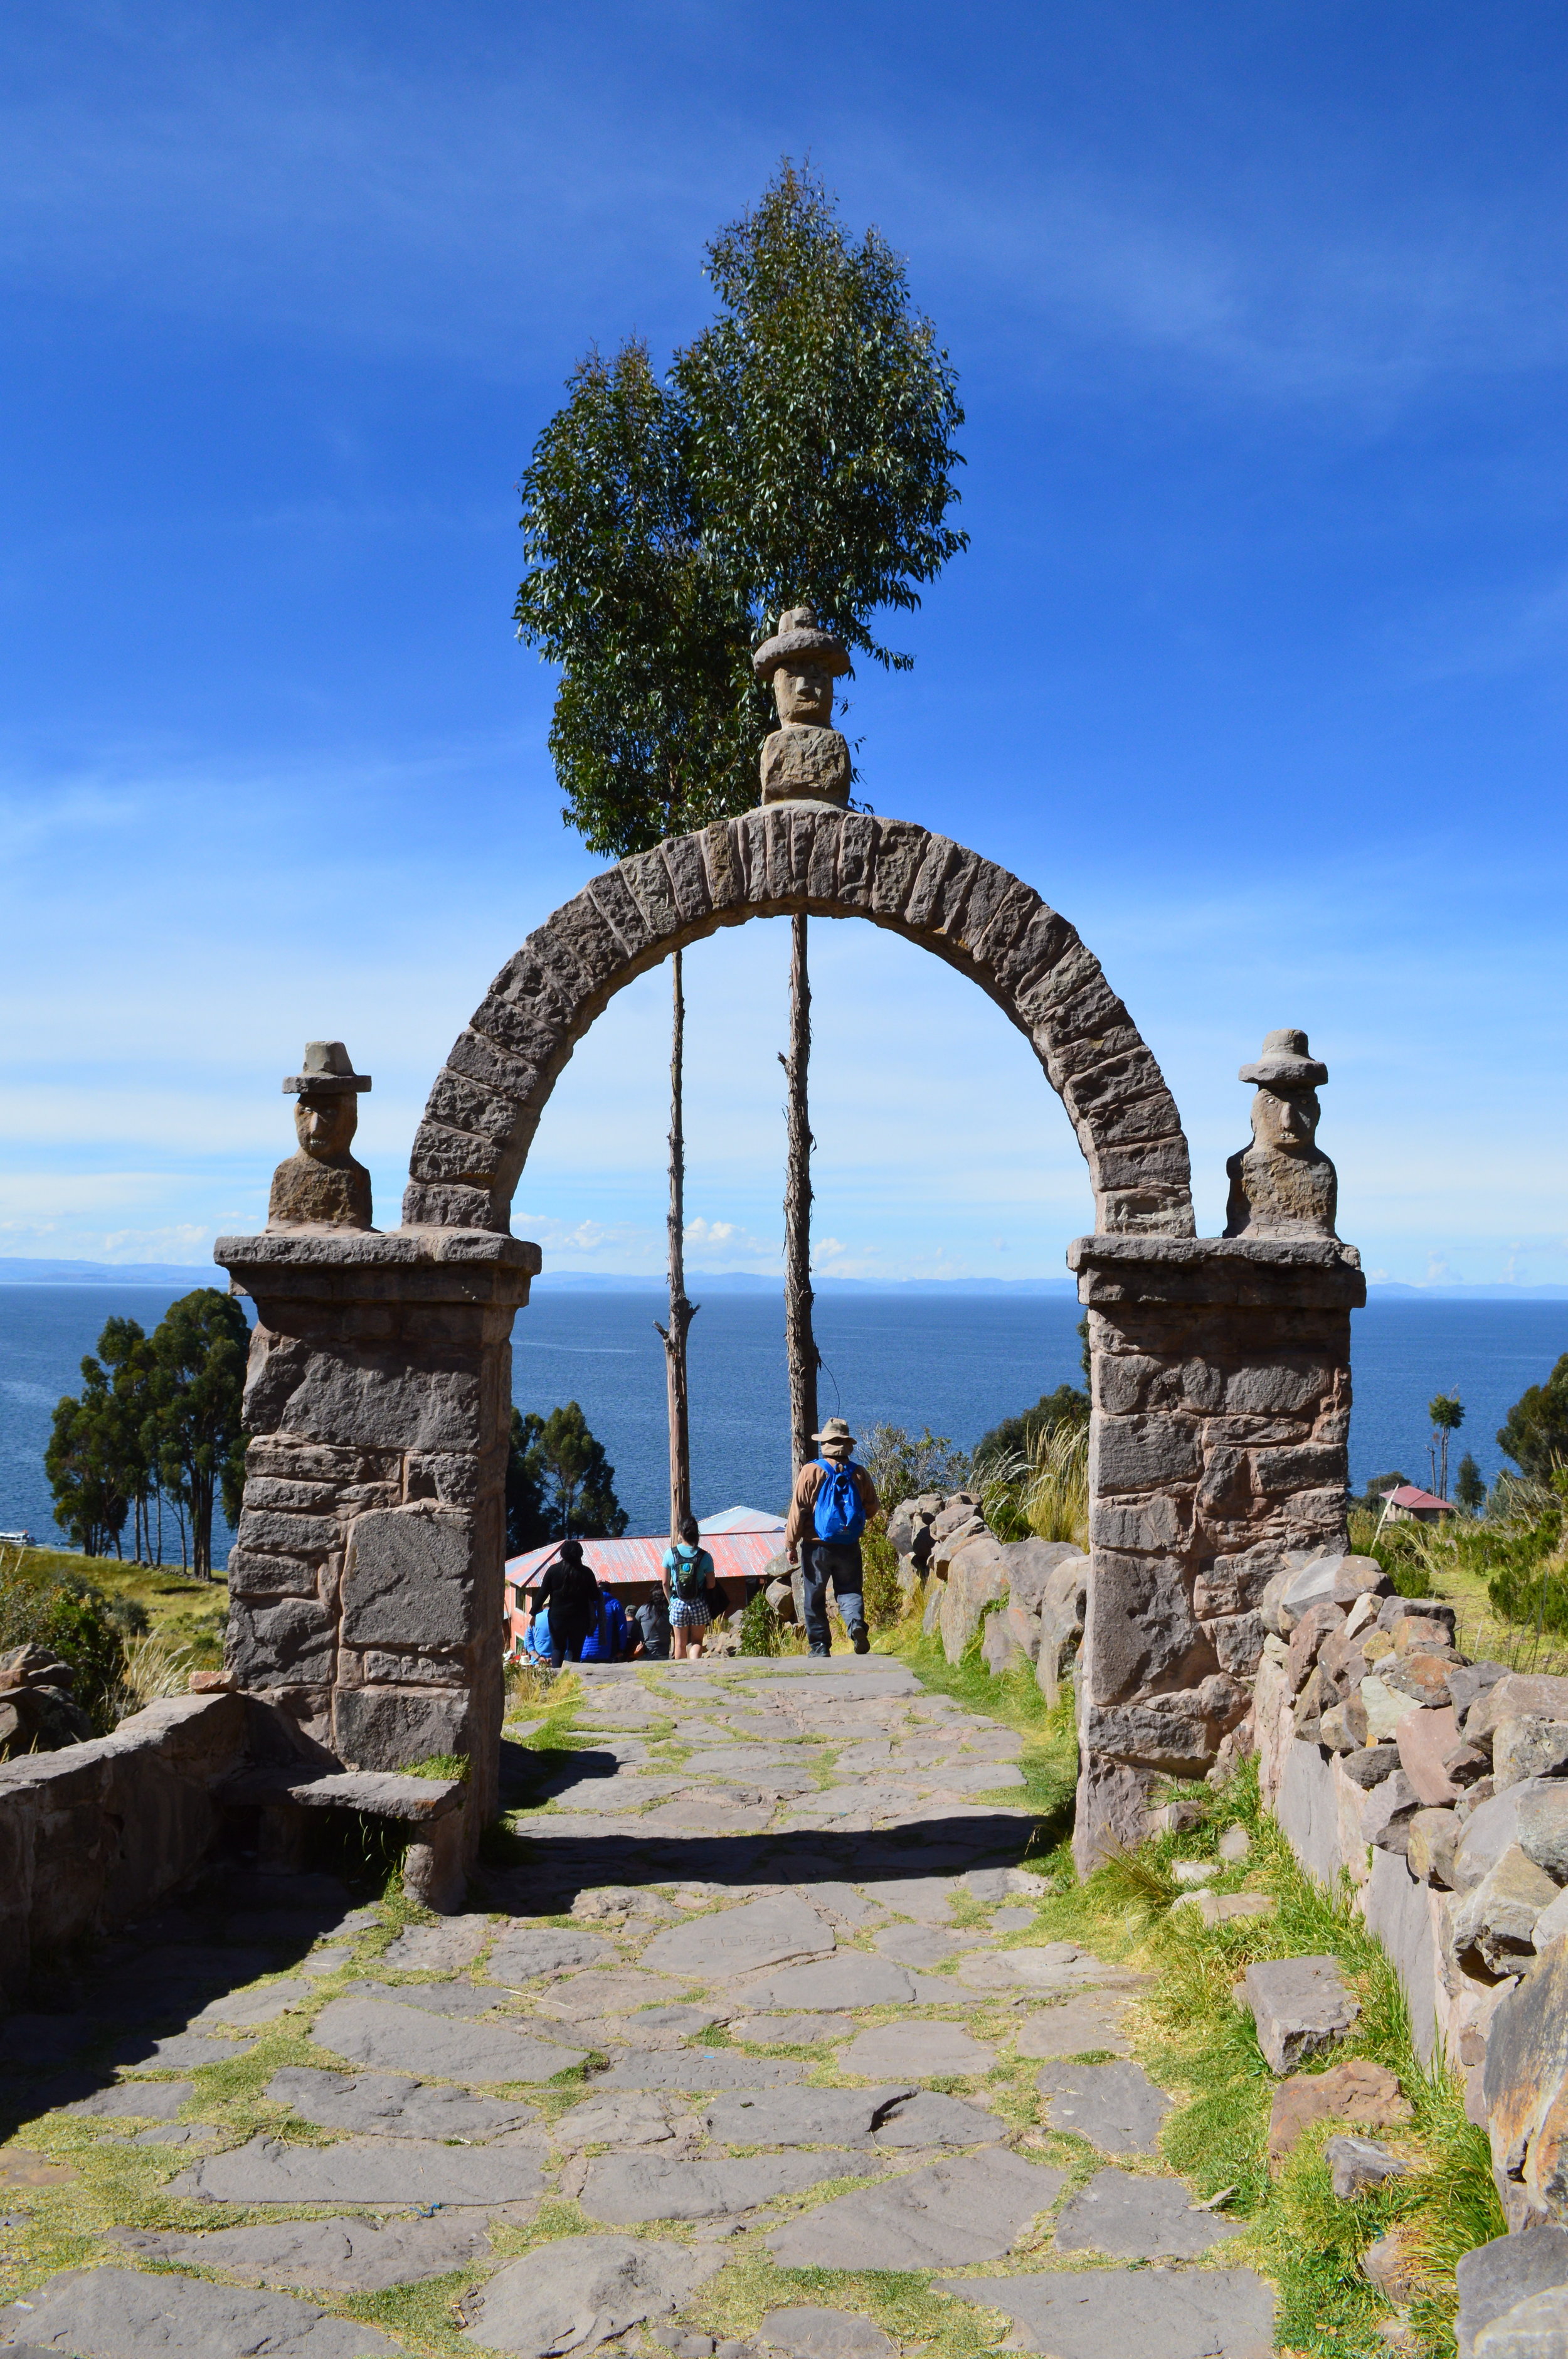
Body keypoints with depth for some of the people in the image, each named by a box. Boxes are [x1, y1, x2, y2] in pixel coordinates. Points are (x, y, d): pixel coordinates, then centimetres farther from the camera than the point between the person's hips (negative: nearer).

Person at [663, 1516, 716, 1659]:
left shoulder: (670, 1553, -6)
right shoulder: (705, 1557, -9)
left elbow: (665, 1583, -1)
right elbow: (711, 1585, -6)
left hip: (678, 1605, 1)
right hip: (699, 1605, 0)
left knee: (680, 1644, 13)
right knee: (697, 1641, 11)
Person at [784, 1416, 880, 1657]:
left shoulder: (812, 1471, -8)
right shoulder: (859, 1473, 0)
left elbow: (798, 1510, -8)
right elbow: (872, 1507, 9)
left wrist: (790, 1544, -2)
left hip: (817, 1546, -2)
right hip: (849, 1547, 2)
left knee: (815, 1598, 9)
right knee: (849, 1590, 10)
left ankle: (820, 1646, 9)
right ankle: (856, 1622, -19)